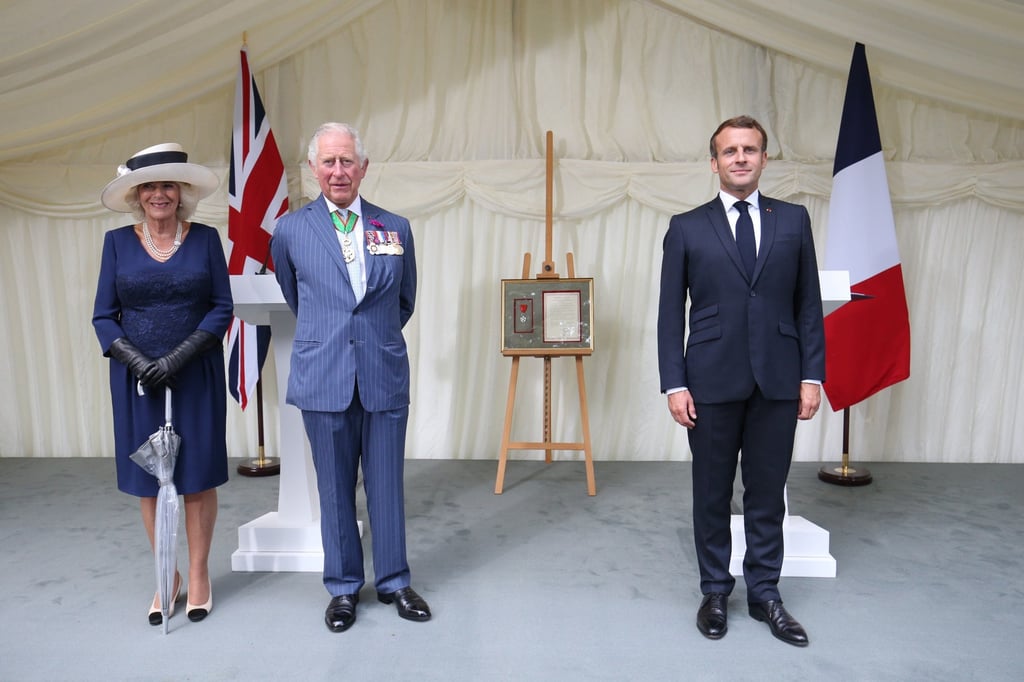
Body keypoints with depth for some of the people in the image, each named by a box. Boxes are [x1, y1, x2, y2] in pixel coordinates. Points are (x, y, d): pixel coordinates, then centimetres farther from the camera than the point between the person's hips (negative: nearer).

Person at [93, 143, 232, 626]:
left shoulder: (205, 239, 0)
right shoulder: (118, 242, 4)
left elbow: (222, 308, -3)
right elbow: (104, 316, 3)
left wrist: (179, 356, -14)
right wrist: (137, 360, -13)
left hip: (197, 376, -1)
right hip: (136, 379, 2)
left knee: (198, 476, 4)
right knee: (147, 478, 7)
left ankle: (198, 575, 20)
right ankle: (166, 576, 24)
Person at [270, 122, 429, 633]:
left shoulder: (396, 228, 4)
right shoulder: (290, 230, 1)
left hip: (385, 375, 1)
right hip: (323, 379, 0)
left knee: (387, 485, 9)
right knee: (335, 489, 10)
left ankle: (393, 581, 28)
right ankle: (343, 587, 28)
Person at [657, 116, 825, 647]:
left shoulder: (794, 220, 8)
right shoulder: (686, 228, 2)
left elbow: (808, 304, 7)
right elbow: (670, 313, 0)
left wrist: (812, 375, 1)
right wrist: (674, 384, -6)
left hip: (778, 382, 2)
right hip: (713, 382, -1)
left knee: (767, 493, 11)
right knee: (712, 493, 10)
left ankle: (764, 593, 28)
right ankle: (715, 592, 27)